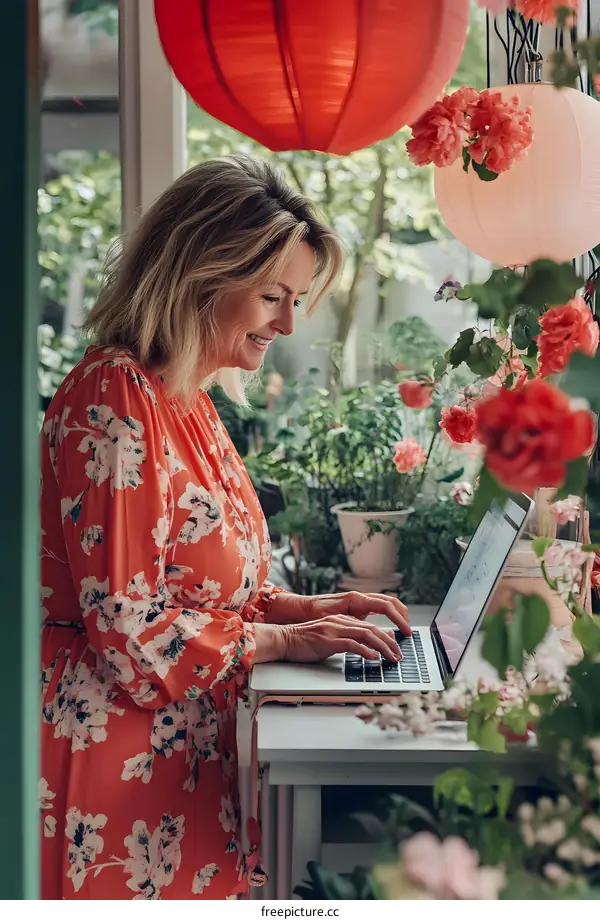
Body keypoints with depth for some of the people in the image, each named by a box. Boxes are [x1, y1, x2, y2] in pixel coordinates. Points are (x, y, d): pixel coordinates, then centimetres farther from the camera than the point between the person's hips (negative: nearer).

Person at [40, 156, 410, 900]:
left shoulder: (185, 399, 11)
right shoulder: (115, 398, -19)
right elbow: (127, 629, -21)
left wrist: (304, 608, 5)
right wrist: (283, 640, -14)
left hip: (179, 750, 9)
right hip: (110, 755, -9)